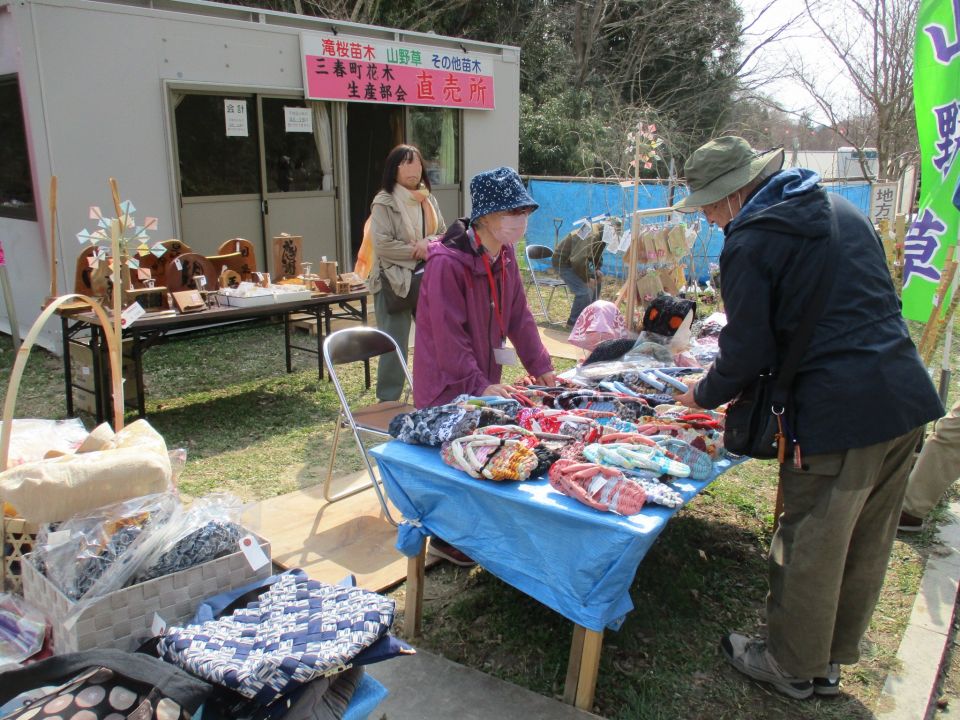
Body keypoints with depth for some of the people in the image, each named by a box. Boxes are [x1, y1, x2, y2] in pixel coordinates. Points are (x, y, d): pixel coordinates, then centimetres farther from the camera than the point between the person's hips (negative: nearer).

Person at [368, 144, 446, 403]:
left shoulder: (428, 200, 12)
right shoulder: (384, 203, -8)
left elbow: (443, 234, 12)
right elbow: (383, 245, -16)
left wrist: (428, 243, -10)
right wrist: (417, 252, -12)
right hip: (394, 282, -6)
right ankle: (388, 402, 11)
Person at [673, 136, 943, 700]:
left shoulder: (748, 243, -9)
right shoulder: (842, 211, 15)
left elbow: (747, 349, -9)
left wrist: (705, 395, 10)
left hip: (839, 412, -8)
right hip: (907, 398, 9)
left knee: (809, 549, 9)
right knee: (867, 545, 19)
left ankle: (792, 665, 28)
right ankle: (831, 659, 37)